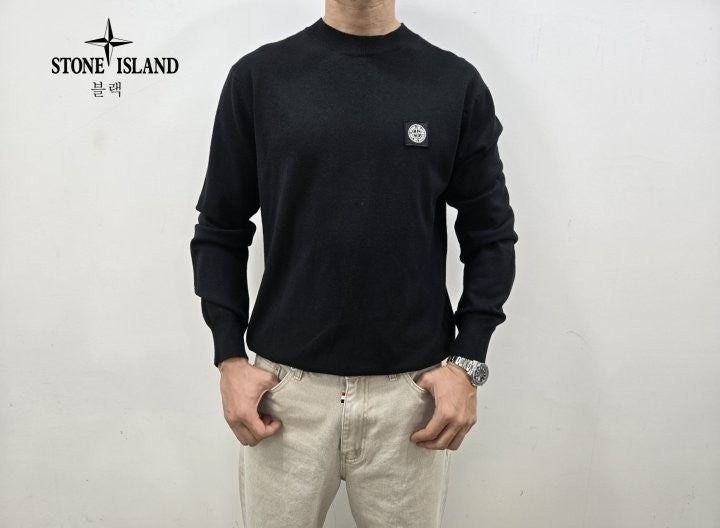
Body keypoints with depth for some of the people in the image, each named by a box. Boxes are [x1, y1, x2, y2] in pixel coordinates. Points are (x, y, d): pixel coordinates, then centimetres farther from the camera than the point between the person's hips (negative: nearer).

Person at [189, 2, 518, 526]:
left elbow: (490, 235, 3)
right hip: (287, 387, 1)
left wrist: (468, 362, -6)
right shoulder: (259, 76, 0)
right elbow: (220, 231, 4)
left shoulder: (456, 83, 0)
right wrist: (230, 358, -4)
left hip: (410, 390, 0)